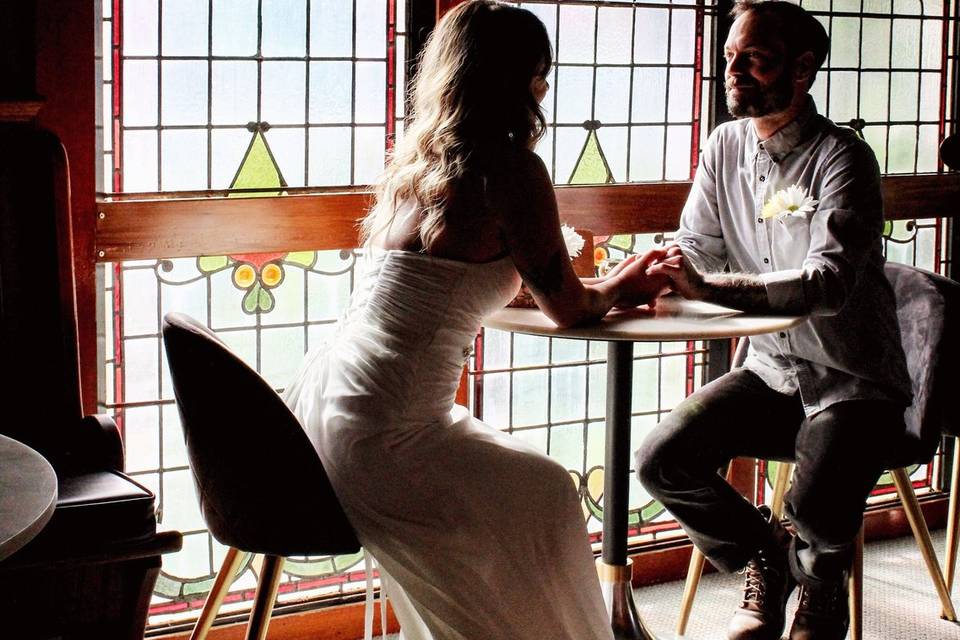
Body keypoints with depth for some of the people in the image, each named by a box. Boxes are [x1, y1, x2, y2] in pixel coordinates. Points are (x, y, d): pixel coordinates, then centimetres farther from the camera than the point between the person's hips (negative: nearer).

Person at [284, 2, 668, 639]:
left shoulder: (418, 162, 13)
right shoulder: (512, 169, -11)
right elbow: (567, 307, 0)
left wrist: (606, 286, 30)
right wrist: (616, 290, 23)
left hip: (315, 410, 8)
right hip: (376, 448, -8)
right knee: (547, 496, 14)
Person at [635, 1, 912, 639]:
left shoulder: (841, 158, -17)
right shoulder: (726, 147, 4)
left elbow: (828, 283, -30)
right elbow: (696, 252, 4)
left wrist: (709, 287, -42)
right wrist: (647, 275, -20)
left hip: (852, 386, -6)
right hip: (772, 371, 6)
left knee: (816, 509, -29)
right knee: (663, 461, -14)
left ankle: (820, 584, 11)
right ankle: (767, 556, 15)